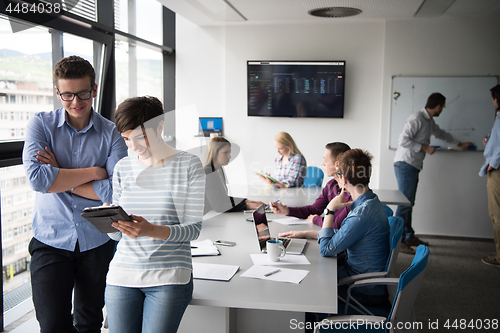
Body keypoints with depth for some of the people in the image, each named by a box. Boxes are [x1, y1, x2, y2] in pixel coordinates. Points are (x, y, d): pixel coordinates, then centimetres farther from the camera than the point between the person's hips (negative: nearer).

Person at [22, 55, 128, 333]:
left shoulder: (112, 133, -3)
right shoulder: (41, 124, -2)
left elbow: (116, 190, -16)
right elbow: (36, 178, -18)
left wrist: (59, 176, -13)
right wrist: (93, 172, -14)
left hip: (97, 242, 1)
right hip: (50, 240, -1)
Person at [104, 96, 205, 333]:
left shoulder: (189, 165, -3)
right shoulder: (122, 167, 9)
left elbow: (193, 229, -7)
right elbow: (118, 234, 10)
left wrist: (151, 230, -24)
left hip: (169, 278, -3)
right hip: (122, 276, 4)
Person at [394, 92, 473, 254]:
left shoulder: (430, 121, 17)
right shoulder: (416, 118, -13)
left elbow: (441, 134, 36)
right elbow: (403, 140, -20)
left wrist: (460, 144, 45)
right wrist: (425, 148, -15)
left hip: (414, 166, 9)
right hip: (405, 164, -9)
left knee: (409, 203, 12)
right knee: (405, 203, -13)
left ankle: (409, 237, 19)